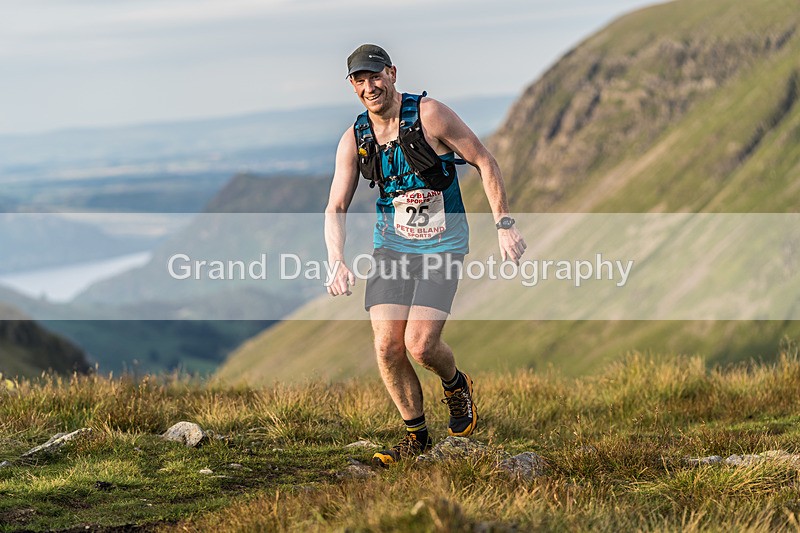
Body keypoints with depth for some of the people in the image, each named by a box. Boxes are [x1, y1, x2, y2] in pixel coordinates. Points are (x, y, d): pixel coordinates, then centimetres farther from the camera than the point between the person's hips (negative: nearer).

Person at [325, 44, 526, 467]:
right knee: (387, 346, -8)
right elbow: (336, 208, -2)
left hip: (442, 246, -4)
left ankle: (456, 385, 19)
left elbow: (485, 162, -8)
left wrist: (504, 225, -12)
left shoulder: (429, 115, -14)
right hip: (391, 246, 4)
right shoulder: (354, 140, -2)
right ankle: (416, 436, 12)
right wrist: (338, 264, -18)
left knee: (420, 345, -16)